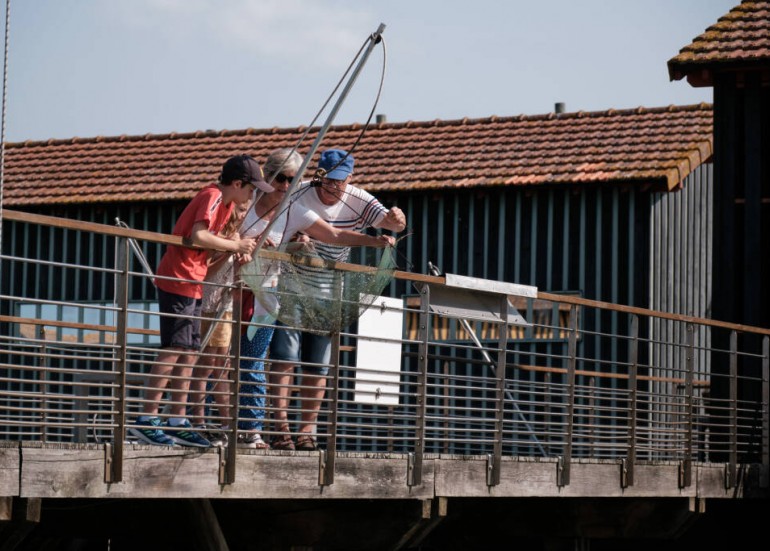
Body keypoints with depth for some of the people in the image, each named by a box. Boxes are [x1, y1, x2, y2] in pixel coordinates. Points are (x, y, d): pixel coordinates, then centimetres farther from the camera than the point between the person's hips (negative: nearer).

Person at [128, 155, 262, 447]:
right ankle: (146, 419, -12)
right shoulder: (212, 197, -15)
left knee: (189, 352, 9)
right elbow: (199, 236, -29)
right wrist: (236, 245, -19)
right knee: (173, 349, -12)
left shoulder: (226, 201, 14)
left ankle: (178, 422, 11)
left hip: (192, 283, 10)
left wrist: (246, 242, 1)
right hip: (178, 280, -10)